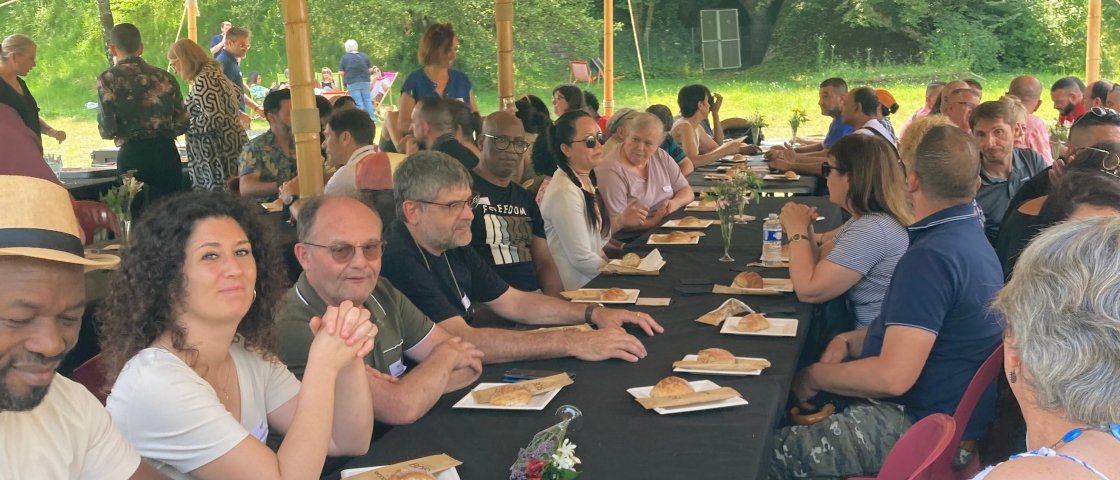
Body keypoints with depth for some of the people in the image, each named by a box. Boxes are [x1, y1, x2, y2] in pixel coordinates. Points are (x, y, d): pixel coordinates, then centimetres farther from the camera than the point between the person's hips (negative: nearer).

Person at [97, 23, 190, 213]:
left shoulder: (108, 79, -2)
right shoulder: (164, 77, 9)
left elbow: (108, 131, -5)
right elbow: (183, 122, 9)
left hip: (133, 156, -3)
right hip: (167, 154, 3)